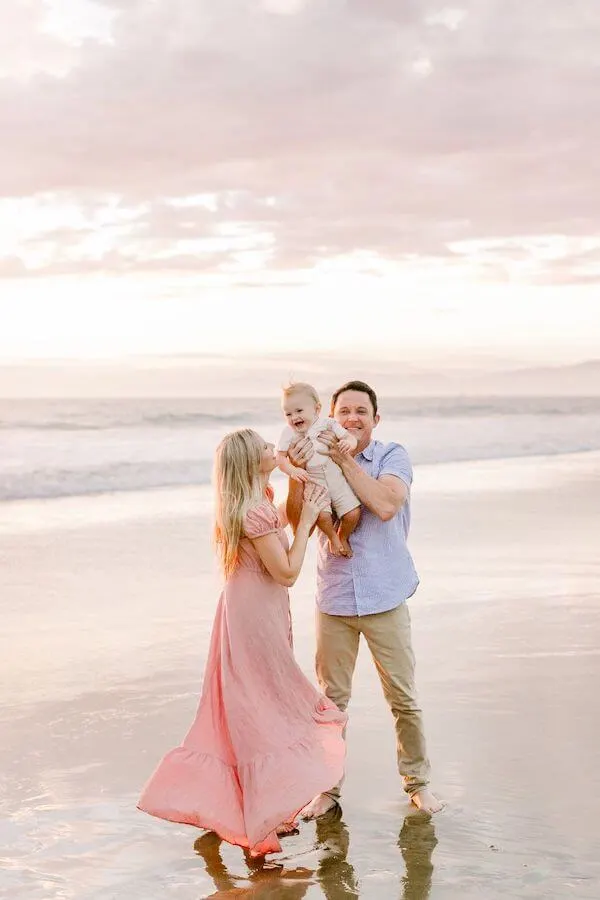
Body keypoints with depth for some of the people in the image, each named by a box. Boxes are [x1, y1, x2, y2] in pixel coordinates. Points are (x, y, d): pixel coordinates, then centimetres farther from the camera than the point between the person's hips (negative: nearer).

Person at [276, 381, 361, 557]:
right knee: (322, 515, -24)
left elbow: (348, 436, 1)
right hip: (314, 483, -1)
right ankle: (333, 538, 8)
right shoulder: (288, 433, 0)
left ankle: (343, 537, 22)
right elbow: (280, 457, -5)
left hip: (337, 479, 1)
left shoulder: (327, 424, 2)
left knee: (353, 513, -9)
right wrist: (292, 470, -25)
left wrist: (349, 442, -24)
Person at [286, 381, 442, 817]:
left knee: (404, 697, 5)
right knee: (331, 699, 8)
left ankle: (418, 781, 22)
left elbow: (386, 505, -21)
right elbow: (299, 525, -7)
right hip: (334, 600, 2)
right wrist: (298, 474, -21)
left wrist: (345, 459, -20)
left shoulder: (393, 457, -2)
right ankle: (328, 786, 20)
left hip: (385, 600, -2)